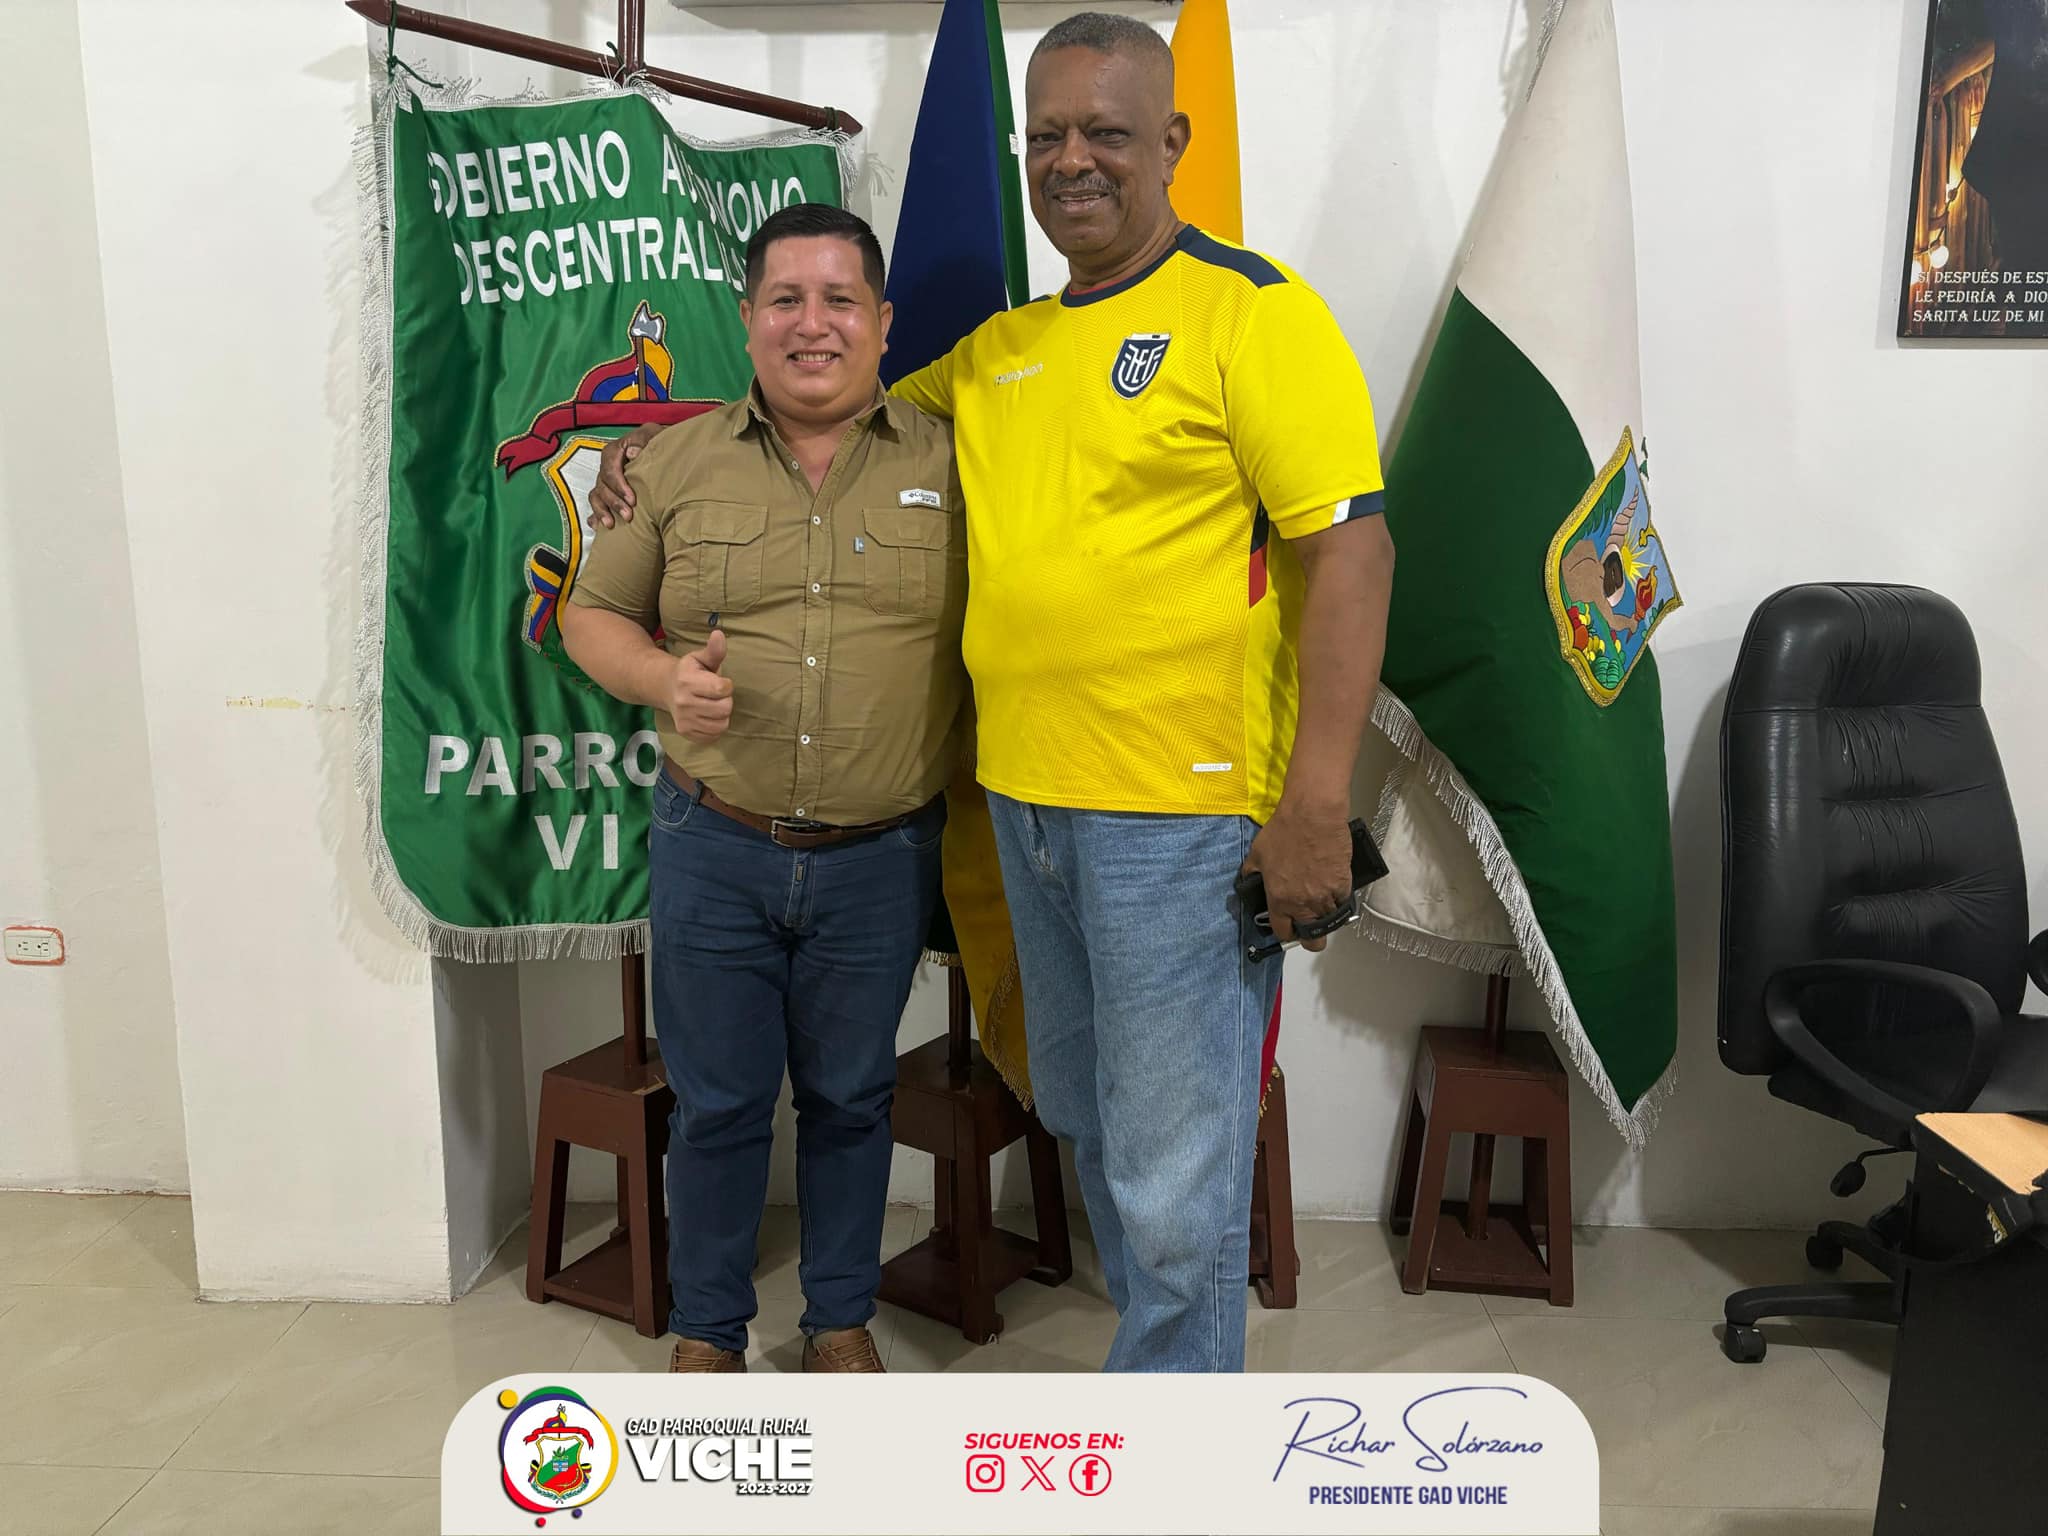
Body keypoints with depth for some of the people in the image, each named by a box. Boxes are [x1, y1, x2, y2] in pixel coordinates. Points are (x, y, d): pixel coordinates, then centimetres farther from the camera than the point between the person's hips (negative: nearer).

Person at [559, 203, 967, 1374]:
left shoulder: (946, 464, 0)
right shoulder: (681, 463, 3)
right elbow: (593, 612, 9)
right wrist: (662, 679, -12)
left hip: (881, 859, 0)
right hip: (714, 849, 1)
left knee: (851, 1098, 15)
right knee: (718, 1102, 12)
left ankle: (842, 1319, 36)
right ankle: (708, 1331, 33)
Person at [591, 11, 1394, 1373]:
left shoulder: (1254, 313, -7)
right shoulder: (1000, 348, 15)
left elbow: (1350, 547, -13)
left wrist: (1316, 808, -19)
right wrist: (667, 444, 17)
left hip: (1183, 812, -7)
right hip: (1026, 801, 8)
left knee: (1173, 1168, 1)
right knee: (1089, 1121, 20)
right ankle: (1174, 1354, 41)